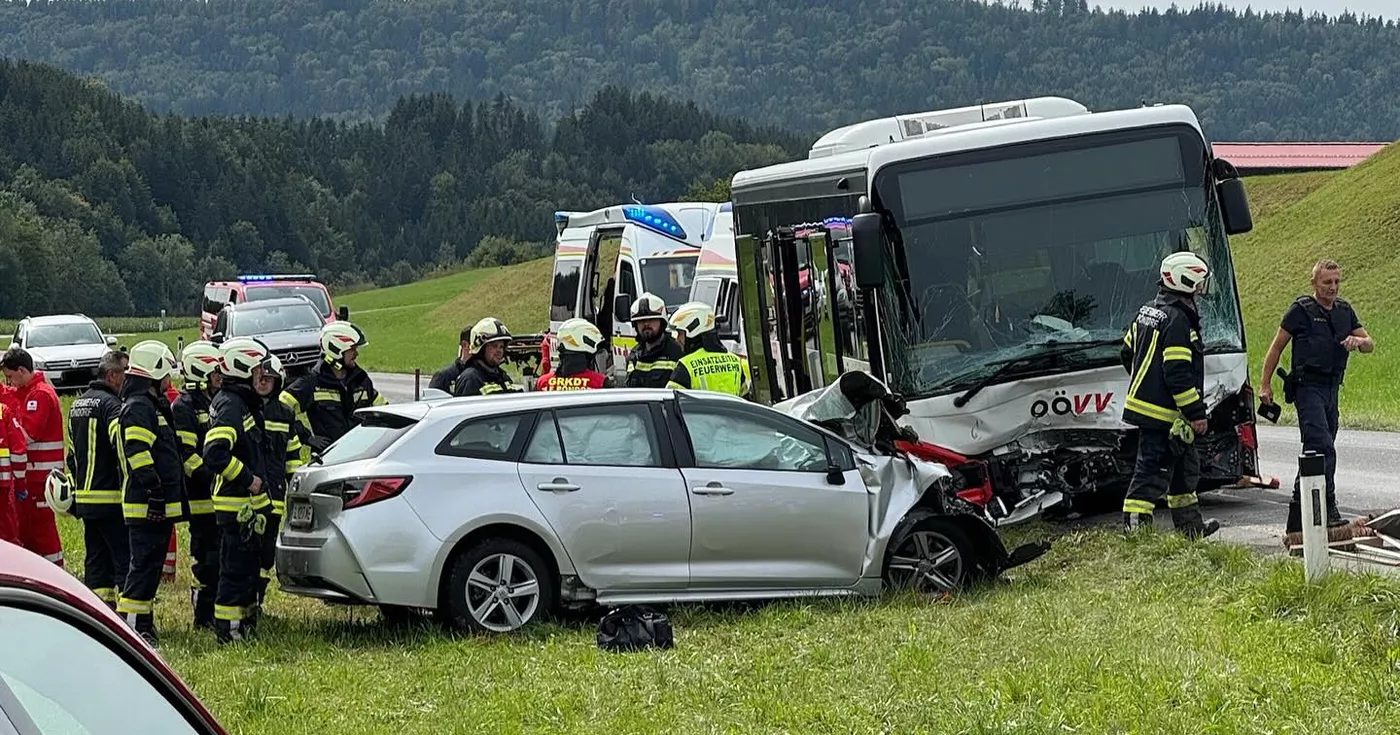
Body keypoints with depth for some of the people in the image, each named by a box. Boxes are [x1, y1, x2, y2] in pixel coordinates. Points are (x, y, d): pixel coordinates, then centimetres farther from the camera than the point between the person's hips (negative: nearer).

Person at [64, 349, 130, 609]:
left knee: (96, 558, 13)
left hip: (84, 497, 9)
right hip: (111, 497, -9)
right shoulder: (110, 404, -13)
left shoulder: (77, 405, 17)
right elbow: (123, 447, -23)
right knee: (125, 558, -7)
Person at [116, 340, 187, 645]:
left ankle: (144, 623, 19)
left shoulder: (154, 405, 21)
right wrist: (155, 490, -25)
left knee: (151, 563, 13)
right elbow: (137, 452, -23)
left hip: (161, 505, 10)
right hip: (147, 504, -10)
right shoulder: (138, 407, -13)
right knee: (144, 563, -10)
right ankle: (131, 625, -9)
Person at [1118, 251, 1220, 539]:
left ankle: (1190, 525, 32)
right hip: (1163, 412, -11)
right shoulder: (1177, 320, -19)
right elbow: (1178, 373, -23)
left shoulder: (1148, 311, 11)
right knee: (1153, 470, -9)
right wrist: (1196, 413, -18)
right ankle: (1134, 525, -10)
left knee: (1184, 464, 21)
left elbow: (1128, 353, 21)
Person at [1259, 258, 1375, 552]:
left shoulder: (1345, 310, 15)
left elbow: (1370, 343, 16)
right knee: (1322, 447, -20)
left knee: (1315, 453, 9)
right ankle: (1328, 512, -25)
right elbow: (1276, 347, 1)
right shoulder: (1301, 310, -3)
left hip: (1331, 389, 7)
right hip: (1308, 387, -7)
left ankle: (1296, 523, 15)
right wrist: (1265, 385, -3)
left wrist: (1358, 341, -8)